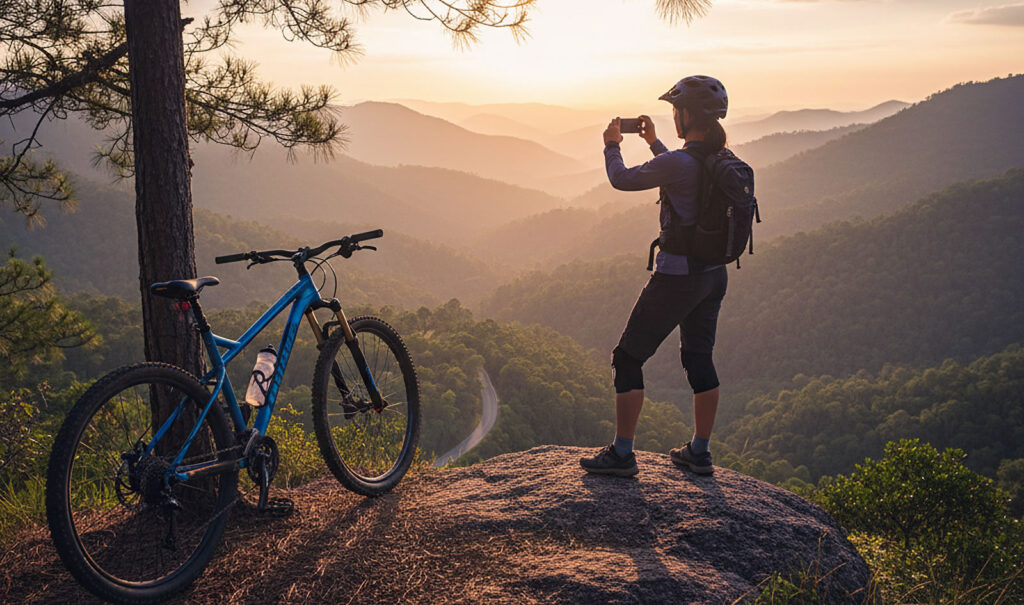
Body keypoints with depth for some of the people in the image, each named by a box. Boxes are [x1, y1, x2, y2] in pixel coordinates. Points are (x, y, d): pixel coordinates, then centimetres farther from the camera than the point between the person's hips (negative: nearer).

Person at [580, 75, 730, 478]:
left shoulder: (677, 163, -20)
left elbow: (622, 180, -7)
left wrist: (612, 146, 11)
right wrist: (654, 142, 31)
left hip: (678, 276, -8)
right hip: (714, 274, 8)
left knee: (628, 357, 3)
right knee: (699, 358, 18)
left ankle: (621, 454, 6)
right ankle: (699, 452, 26)